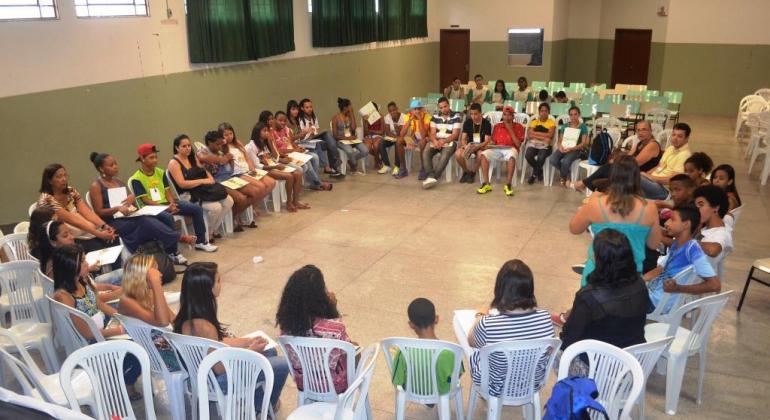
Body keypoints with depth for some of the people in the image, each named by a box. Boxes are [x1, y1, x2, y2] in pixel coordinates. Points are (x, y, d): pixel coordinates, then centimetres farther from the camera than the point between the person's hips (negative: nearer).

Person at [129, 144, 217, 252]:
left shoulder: (160, 172, 11)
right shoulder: (136, 179, -8)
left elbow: (167, 191, 9)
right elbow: (145, 200, -13)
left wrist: (172, 203, -13)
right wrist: (166, 207, -22)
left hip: (167, 203, 6)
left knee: (197, 209, -9)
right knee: (167, 217, -40)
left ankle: (200, 242, 2)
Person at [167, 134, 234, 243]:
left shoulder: (193, 158, 14)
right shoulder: (174, 163, -9)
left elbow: (203, 171, 19)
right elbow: (182, 184, -18)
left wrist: (210, 178, -6)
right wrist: (203, 181, -17)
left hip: (202, 190, 8)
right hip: (186, 195, -8)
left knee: (228, 201, -10)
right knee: (215, 207, -28)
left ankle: (213, 230, 4)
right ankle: (207, 234, -3)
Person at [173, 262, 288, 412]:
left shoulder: (190, 312, -7)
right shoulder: (202, 326, -35)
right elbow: (220, 368, -24)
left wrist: (247, 341, 2)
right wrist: (250, 350, -12)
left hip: (207, 367, 9)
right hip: (215, 379, -9)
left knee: (270, 351, 19)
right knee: (283, 365, -4)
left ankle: (254, 404, 33)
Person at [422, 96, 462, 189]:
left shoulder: (456, 117, -1)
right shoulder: (435, 117, 10)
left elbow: (455, 135, -8)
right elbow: (432, 133, 3)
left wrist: (443, 141, -24)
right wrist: (435, 141, -20)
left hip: (450, 142, -4)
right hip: (436, 141, 4)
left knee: (445, 155, -36)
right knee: (426, 153, -27)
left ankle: (432, 177, -41)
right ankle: (431, 176, -37)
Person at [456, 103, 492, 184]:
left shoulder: (486, 123, -7)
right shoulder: (467, 122, 2)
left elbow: (487, 141, -11)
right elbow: (463, 139, 0)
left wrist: (477, 146, -29)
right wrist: (465, 146, -23)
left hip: (481, 146, -3)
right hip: (469, 145, 3)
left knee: (481, 154, -39)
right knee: (458, 154, -29)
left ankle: (472, 172, -11)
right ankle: (466, 171, -1)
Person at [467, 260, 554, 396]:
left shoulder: (488, 324, -35)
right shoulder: (545, 318, -26)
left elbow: (471, 342, -10)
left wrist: (480, 316, 10)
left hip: (497, 387, -3)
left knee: (475, 353, 28)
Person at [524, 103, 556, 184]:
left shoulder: (551, 122, 9)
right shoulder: (534, 121, 15)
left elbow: (550, 135, -8)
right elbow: (529, 134, 0)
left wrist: (535, 133, -6)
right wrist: (543, 136, -10)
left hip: (545, 145, -2)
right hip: (533, 144, 2)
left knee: (541, 158, -35)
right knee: (528, 155, -31)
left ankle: (534, 174, -2)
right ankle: (539, 171, 2)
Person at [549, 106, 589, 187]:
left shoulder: (583, 127, 3)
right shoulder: (565, 126, 14)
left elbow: (583, 143, -5)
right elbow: (560, 140, 12)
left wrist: (571, 148, -20)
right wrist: (560, 146, -13)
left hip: (576, 149, -4)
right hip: (564, 148, 4)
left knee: (565, 161, -36)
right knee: (552, 160, -28)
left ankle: (563, 177, -1)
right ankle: (568, 175, -2)